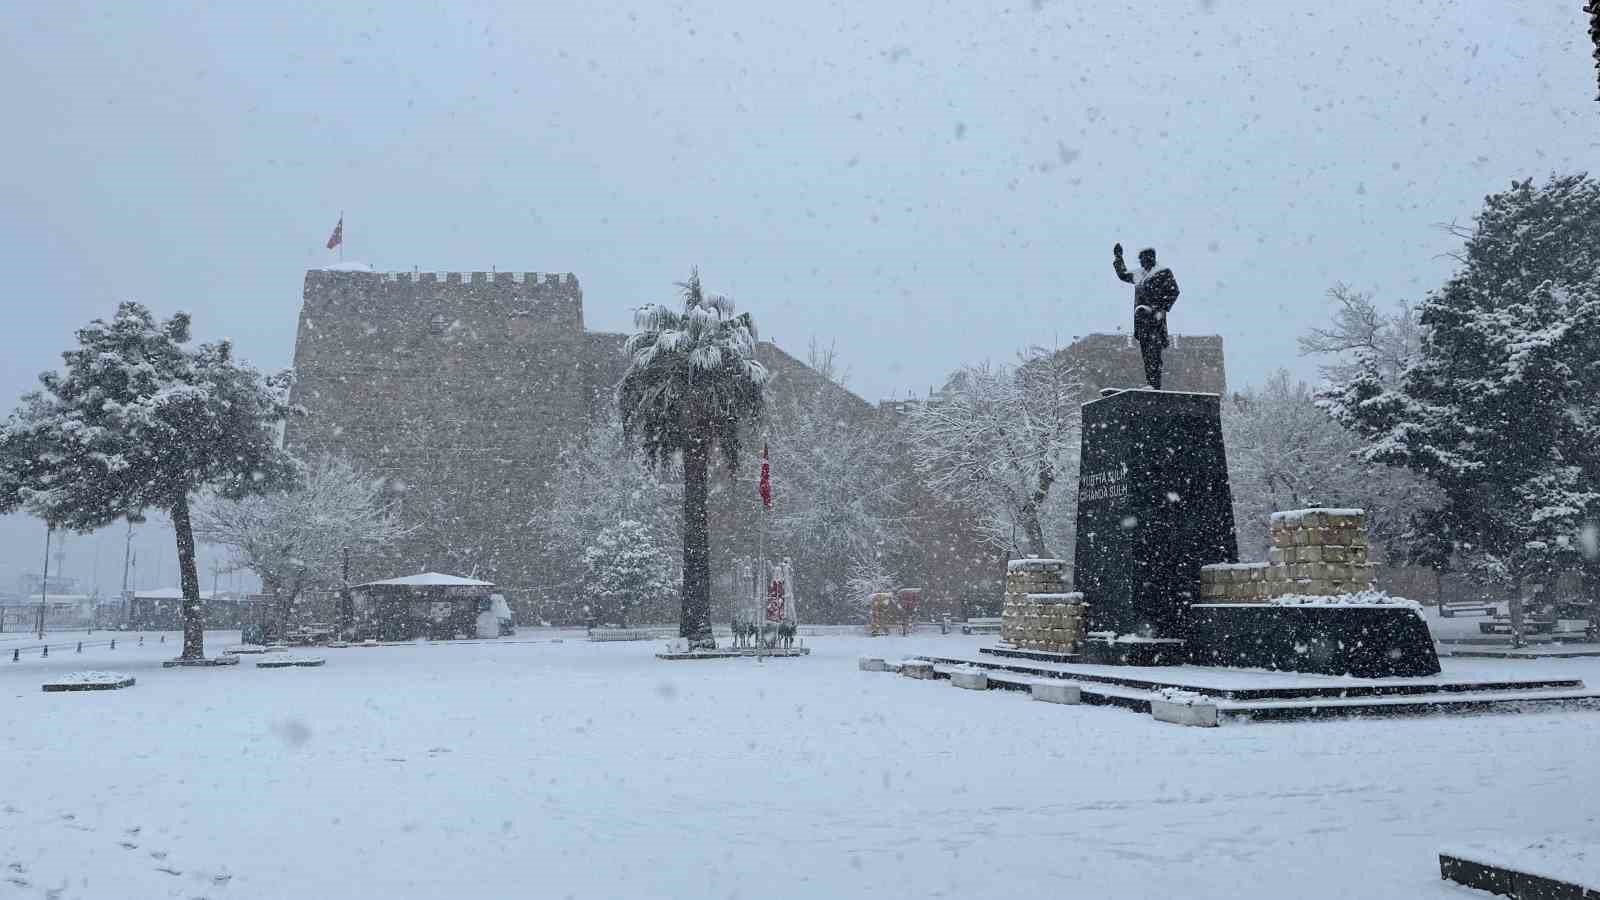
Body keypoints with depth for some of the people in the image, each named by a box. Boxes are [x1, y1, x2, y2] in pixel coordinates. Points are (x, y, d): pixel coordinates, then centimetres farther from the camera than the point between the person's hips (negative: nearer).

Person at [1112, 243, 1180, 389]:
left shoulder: (1163, 272, -2)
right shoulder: (1138, 274, 18)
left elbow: (1173, 291, -7)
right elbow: (1122, 274, 35)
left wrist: (1163, 309, -16)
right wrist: (1117, 257, 33)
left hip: (1154, 317, -7)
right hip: (1141, 317, 7)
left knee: (1153, 352, -13)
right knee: (1146, 353, 7)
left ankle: (1155, 385, -15)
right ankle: (1150, 383, 11)